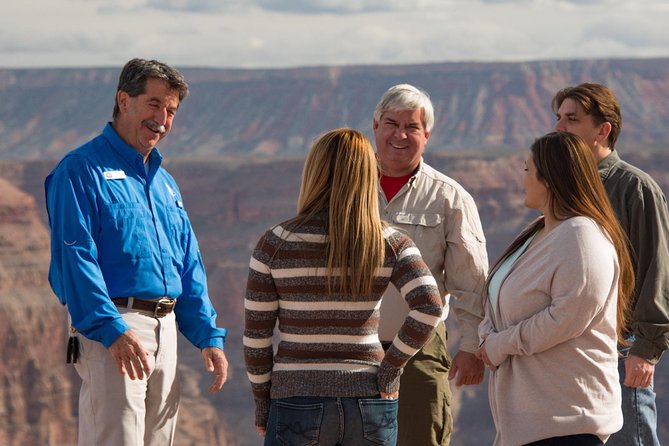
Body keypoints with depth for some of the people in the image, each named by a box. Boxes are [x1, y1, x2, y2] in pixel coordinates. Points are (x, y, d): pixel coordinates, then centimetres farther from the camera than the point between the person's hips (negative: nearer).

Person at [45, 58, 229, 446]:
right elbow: (74, 258, -15)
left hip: (165, 330, 8)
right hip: (108, 327, -8)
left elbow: (189, 267, 22)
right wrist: (114, 332, -24)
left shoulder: (164, 182, 21)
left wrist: (209, 336, 10)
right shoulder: (82, 171, -5)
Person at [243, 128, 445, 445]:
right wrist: (390, 366, -4)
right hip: (369, 402, 2)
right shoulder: (390, 244, -1)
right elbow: (429, 306, -14)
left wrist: (262, 399, 9)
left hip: (299, 403, -2)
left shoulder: (275, 243, -4)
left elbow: (256, 334, -2)